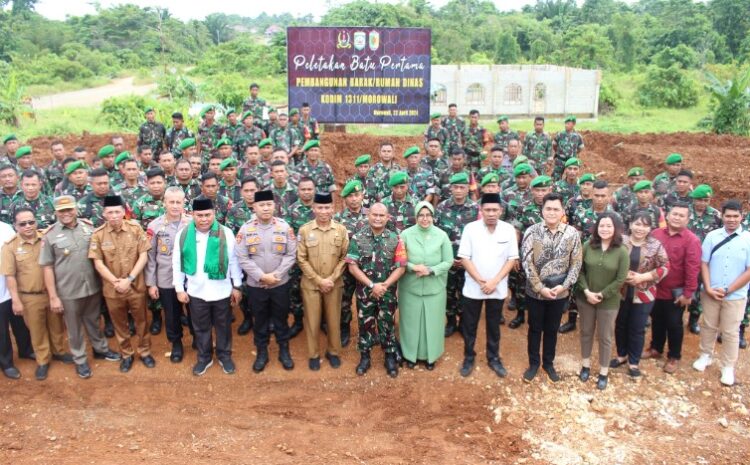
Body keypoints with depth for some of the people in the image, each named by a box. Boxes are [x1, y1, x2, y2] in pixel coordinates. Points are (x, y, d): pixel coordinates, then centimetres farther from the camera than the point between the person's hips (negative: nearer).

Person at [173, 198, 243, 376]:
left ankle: (224, 356, 35)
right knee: (201, 327, 17)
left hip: (222, 291, -1)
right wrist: (179, 288, 1)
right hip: (195, 292, 1)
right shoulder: (183, 234, -6)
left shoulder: (226, 233, -9)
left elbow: (234, 261, -3)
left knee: (223, 326, 16)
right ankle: (204, 357, 36)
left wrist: (237, 286, -1)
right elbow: (177, 264, 2)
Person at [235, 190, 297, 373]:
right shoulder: (245, 229, -6)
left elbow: (291, 255, -5)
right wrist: (262, 276, -15)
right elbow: (242, 258, -8)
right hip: (255, 285, 0)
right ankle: (262, 352, 30)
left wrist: (276, 275, -14)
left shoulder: (285, 227, -5)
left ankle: (284, 351, 30)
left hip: (281, 283, 0)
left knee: (281, 318, 13)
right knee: (260, 320, 14)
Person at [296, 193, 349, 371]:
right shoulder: (304, 230, -6)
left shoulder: (341, 229, -2)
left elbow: (344, 257, -1)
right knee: (312, 321, 8)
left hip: (334, 284, 1)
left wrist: (331, 279, -10)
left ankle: (333, 351, 30)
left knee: (334, 320, 11)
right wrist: (319, 280, -11)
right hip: (311, 284, -1)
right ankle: (313, 354, 25)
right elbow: (301, 259, -6)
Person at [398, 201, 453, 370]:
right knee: (411, 321, 9)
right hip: (410, 287, 0)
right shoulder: (406, 234, -5)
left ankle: (430, 355, 28)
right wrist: (413, 267, -20)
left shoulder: (442, 235, -4)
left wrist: (431, 270, -17)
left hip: (434, 288, 0)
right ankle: (410, 354, 28)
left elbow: (448, 261, -3)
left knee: (432, 322, 10)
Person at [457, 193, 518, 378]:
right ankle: (468, 358, 27)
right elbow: (464, 258, -9)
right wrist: (481, 281, -15)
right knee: (469, 326, 11)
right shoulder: (470, 228, -9)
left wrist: (494, 281, -13)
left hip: (498, 288, 1)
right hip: (473, 288, -1)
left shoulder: (509, 229, -4)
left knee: (494, 326, 15)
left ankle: (494, 358, 31)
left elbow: (512, 259, -3)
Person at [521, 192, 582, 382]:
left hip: (560, 292, 1)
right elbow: (527, 263, -12)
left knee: (552, 329, 17)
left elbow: (576, 264, -2)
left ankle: (548, 363, 36)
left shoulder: (572, 233, -6)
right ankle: (533, 363, 31)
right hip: (535, 291, -1)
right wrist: (540, 288, -16)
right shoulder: (532, 232, -10)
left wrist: (564, 286, -12)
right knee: (535, 328, 13)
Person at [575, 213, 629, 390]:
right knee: (586, 332, 17)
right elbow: (579, 271, -4)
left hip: (608, 302, -2)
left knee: (605, 337, 10)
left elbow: (621, 280, -12)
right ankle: (585, 365, 36)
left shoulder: (622, 252, -12)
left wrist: (601, 295, -14)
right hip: (585, 298, 2)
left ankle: (604, 372, 26)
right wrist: (586, 291, -14)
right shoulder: (588, 246, -7)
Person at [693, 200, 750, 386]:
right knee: (708, 326, 15)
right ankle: (706, 355, 35)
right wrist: (708, 288, -9)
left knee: (730, 332, 8)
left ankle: (728, 367, 23)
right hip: (710, 293, 2)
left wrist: (727, 291, -12)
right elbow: (704, 263, 1)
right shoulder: (712, 236, -2)